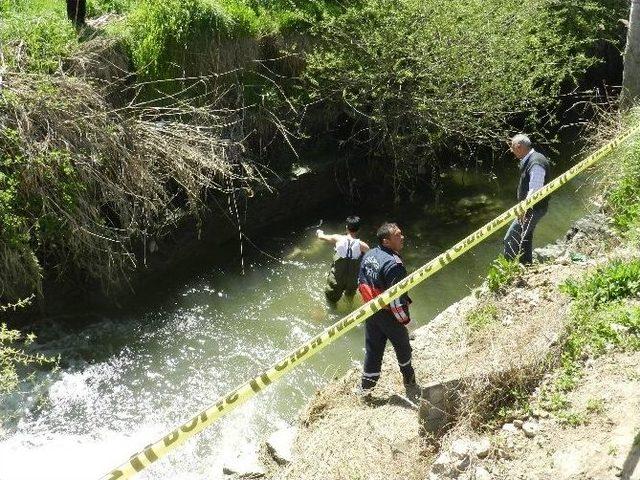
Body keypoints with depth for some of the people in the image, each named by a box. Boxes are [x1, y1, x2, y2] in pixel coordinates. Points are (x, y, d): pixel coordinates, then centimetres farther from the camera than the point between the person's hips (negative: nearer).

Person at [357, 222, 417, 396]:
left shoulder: (368, 255, -2)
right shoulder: (393, 264, -28)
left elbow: (361, 283, 8)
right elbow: (396, 296, -27)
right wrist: (404, 318, -13)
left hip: (370, 311, 7)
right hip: (389, 315, -6)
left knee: (372, 349, 18)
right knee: (403, 348, 17)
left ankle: (366, 386, 27)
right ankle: (410, 382, 37)